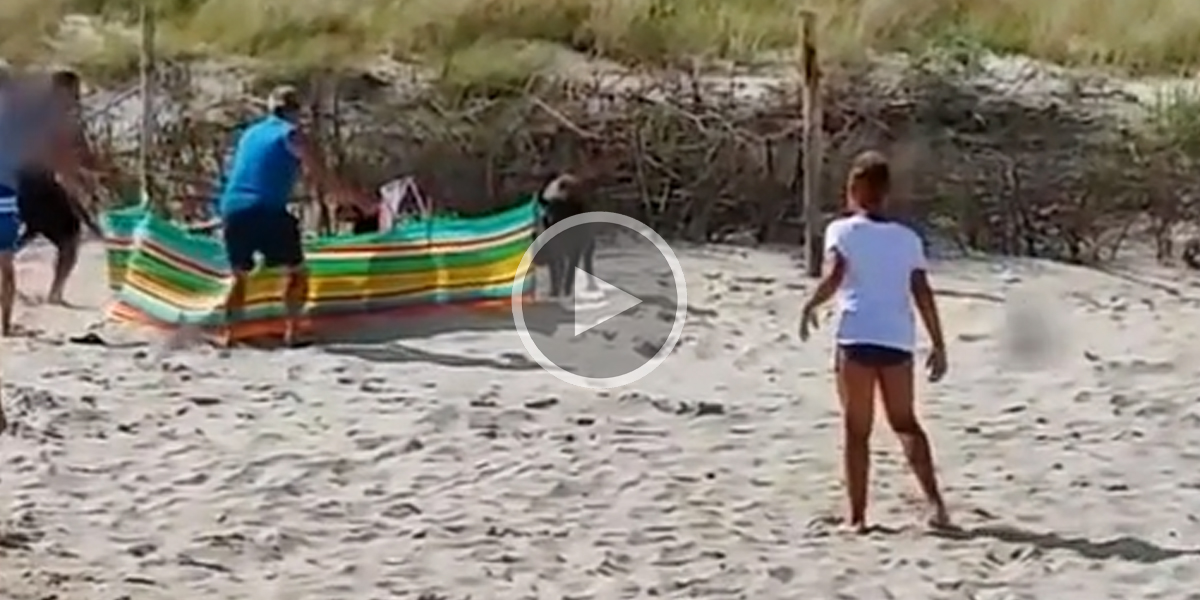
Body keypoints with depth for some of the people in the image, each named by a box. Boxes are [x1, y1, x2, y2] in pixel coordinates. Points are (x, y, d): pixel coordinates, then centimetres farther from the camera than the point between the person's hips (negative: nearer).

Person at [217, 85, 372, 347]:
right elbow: (325, 180, 1)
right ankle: (291, 332, -3)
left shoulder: (250, 133, 22)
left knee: (239, 276, 21)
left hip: (232, 209, 5)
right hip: (268, 212, -5)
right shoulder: (293, 135, 4)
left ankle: (228, 334, 9)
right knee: (296, 272, 10)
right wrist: (358, 200, 12)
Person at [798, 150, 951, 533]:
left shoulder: (842, 231, 3)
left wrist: (811, 306, 3)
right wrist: (939, 346, 9)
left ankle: (857, 516, 3)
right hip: (898, 340, 3)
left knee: (856, 429, 4)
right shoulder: (907, 238, 13)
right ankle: (934, 500, 4)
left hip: (857, 337, -3)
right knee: (905, 421, 18)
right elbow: (923, 294, 6)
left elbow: (834, 276, -13)